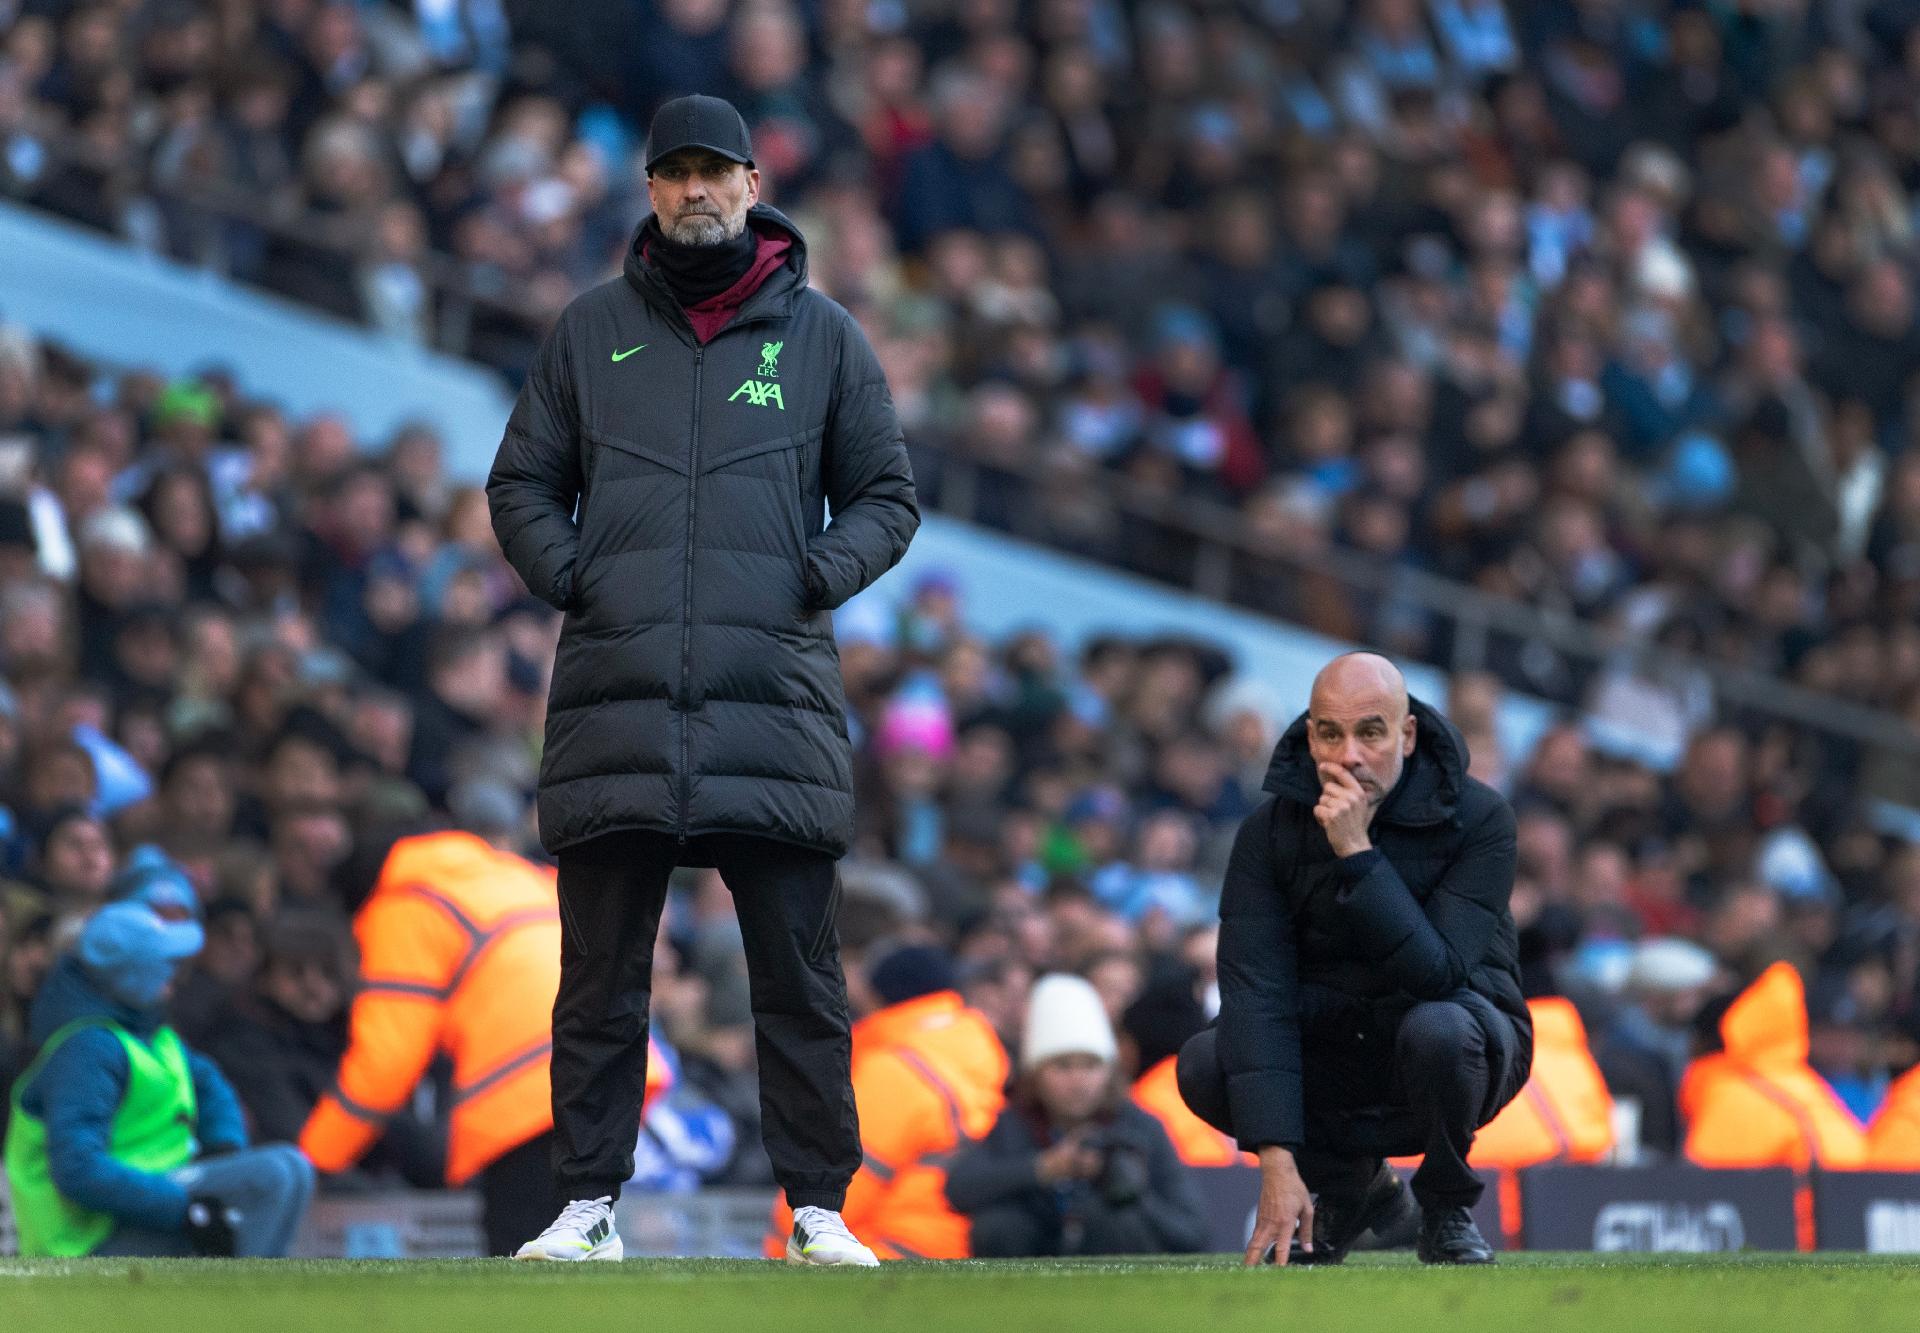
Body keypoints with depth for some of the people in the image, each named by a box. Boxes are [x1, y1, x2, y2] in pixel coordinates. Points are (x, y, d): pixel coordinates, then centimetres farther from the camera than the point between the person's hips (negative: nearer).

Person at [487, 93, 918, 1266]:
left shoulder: (823, 335, 9)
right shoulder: (592, 330, 12)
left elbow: (887, 497, 14)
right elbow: (523, 482, 18)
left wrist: (821, 575, -3)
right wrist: (565, 574, 0)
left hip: (775, 697, -1)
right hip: (617, 701, 1)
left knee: (801, 979, 0)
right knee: (601, 978, 2)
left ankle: (820, 1209, 5)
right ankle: (589, 1204, 8)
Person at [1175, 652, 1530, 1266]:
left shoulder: (1478, 818, -19)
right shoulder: (1271, 829, -12)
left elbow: (1437, 972, -30)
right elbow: (1258, 991, -21)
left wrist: (1357, 854, -37)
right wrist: (1277, 1163, -31)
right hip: (1331, 1056, 3)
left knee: (1436, 1029, -38)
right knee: (1203, 1065, -24)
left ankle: (1447, 1207, -8)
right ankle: (1353, 1185, 5)